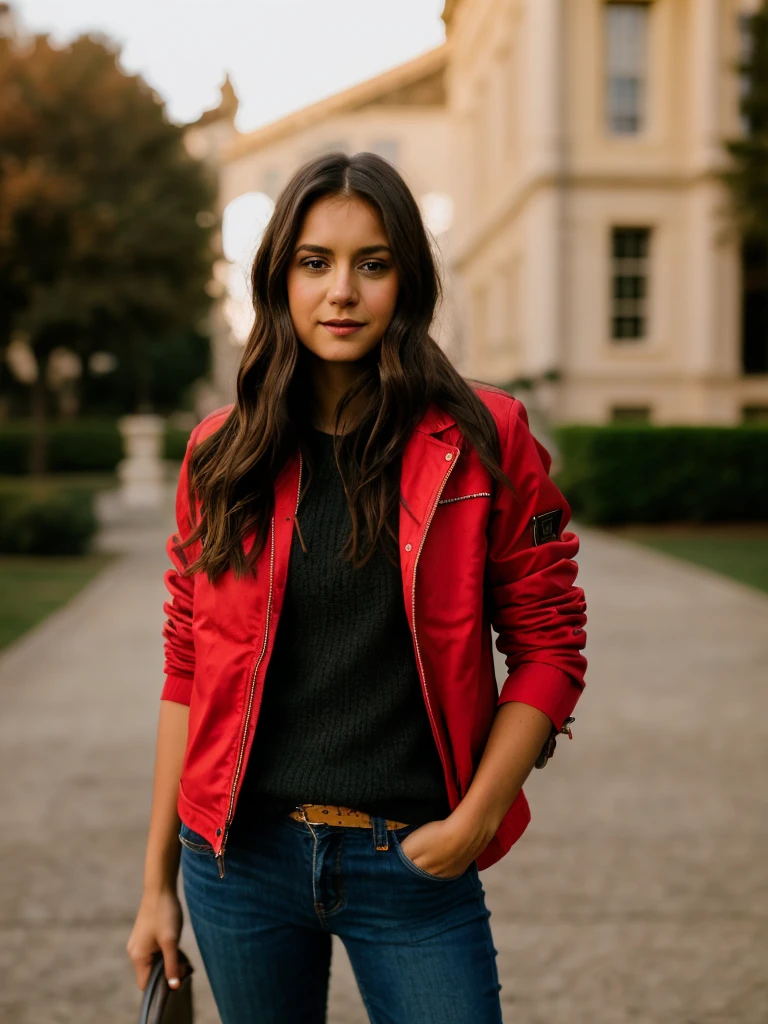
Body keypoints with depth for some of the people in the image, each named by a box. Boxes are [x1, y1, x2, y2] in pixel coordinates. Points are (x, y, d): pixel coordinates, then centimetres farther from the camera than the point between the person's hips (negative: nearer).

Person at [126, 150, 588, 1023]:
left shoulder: (483, 441, -5)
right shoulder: (222, 454, 1)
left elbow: (549, 646, -2)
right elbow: (187, 669, 4)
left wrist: (476, 816, -11)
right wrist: (158, 881, 5)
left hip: (414, 863, -2)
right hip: (243, 857, 2)